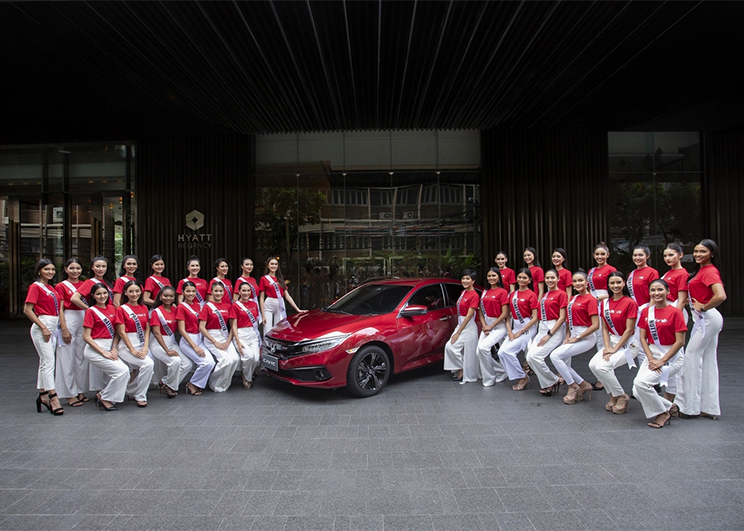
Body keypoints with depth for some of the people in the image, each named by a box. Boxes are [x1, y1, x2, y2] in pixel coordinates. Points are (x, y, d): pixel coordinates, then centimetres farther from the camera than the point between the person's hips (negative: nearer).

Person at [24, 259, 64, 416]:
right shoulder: (35, 287, -7)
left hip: (53, 327, 8)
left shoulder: (51, 288, 15)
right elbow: (27, 310, -13)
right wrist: (43, 328, -16)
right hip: (42, 327, -8)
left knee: (45, 362, 13)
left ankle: (43, 395, 20)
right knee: (48, 362, -10)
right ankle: (53, 398, -9)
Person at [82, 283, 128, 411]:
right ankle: (104, 398, 1)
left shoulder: (112, 309, 10)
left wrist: (114, 348, -3)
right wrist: (104, 353, -15)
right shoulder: (91, 311, -6)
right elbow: (86, 337, -10)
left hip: (110, 347, 6)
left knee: (124, 371, -11)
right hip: (95, 349, -6)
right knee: (122, 370, -18)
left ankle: (102, 394, 11)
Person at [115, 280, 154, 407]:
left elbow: (147, 329, 7)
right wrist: (133, 350, -14)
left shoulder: (144, 308, 11)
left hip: (142, 344, 5)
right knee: (148, 363, -25)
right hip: (126, 345, -5)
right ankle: (140, 397, -7)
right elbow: (122, 332, -8)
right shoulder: (121, 309, -3)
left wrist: (145, 347, -6)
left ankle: (131, 391, 19)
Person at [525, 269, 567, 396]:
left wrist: (549, 334, -14)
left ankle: (552, 382, 2)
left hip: (555, 330, -7)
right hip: (542, 329, 7)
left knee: (534, 356, -18)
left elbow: (562, 317, -11)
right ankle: (547, 384, 10)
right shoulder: (545, 295, 17)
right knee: (530, 357, -7)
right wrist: (541, 333, 5)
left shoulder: (561, 294, -5)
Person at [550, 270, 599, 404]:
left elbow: (595, 325, -17)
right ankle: (583, 385, 17)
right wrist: (568, 337, 4)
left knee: (555, 355, -18)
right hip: (574, 336, 8)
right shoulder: (573, 298, 12)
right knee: (562, 362, 0)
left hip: (585, 337, -8)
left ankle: (573, 387, -1)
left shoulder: (590, 299, -12)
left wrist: (577, 338, -15)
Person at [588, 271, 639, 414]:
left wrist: (615, 349, -15)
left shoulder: (630, 303, -13)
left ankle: (622, 397, 1)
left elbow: (629, 330, -15)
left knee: (603, 366, -24)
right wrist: (607, 348, -7)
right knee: (593, 364, -17)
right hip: (612, 341, 6)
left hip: (628, 344, -6)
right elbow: (605, 328, 5)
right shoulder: (605, 303, 5)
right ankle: (613, 395, 6)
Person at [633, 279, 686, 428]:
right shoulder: (646, 311, 5)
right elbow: (643, 338, 4)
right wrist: (651, 359, -9)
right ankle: (669, 407, 18)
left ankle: (662, 413, 1)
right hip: (652, 355, 5)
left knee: (641, 382, -23)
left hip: (672, 356, -5)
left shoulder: (675, 312, -10)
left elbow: (680, 342, -13)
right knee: (637, 392, -8)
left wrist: (662, 361, -15)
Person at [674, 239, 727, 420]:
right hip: (706, 319, 10)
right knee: (708, 361, 13)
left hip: (706, 319, -10)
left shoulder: (709, 271, -15)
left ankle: (689, 406, 5)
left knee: (692, 358, -4)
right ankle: (709, 408, 21)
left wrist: (703, 308, -17)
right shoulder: (702, 270, 13)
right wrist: (697, 304, 8)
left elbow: (721, 296, -29)